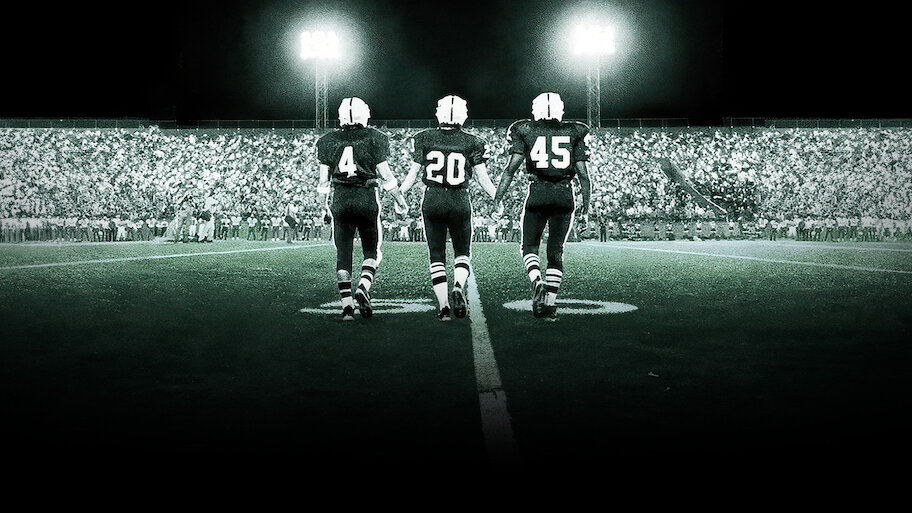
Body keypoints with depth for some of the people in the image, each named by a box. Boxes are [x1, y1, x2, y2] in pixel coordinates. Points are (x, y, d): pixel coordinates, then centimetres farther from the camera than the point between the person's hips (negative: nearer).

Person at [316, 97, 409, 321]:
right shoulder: (374, 138, -3)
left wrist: (323, 199, 22)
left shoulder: (329, 141, 3)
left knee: (343, 253, 6)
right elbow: (385, 174, -2)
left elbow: (324, 178, 5)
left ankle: (347, 305, 2)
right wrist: (400, 199, 9)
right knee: (371, 250, 11)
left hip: (340, 200, 2)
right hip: (367, 198, -2)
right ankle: (363, 288, -14)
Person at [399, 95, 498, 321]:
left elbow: (413, 173, 3)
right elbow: (483, 179, -1)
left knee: (436, 255, 9)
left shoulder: (425, 139, -2)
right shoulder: (472, 143, -3)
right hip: (460, 201, -1)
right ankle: (458, 286, -15)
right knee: (462, 252, 14)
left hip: (432, 200, 1)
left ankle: (443, 304, 1)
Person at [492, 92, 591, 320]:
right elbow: (583, 173, 5)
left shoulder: (526, 132, 3)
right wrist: (586, 201, 14)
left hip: (538, 192, -1)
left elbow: (511, 167, -2)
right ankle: (550, 302, 4)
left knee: (530, 246, 11)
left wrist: (498, 196, 4)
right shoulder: (574, 133, 7)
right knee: (556, 251, 9)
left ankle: (537, 283, -16)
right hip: (565, 194, 1)